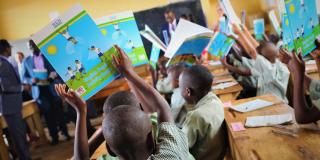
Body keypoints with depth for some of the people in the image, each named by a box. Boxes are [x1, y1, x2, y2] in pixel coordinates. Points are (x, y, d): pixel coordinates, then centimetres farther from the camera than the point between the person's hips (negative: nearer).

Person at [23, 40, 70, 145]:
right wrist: (31, 80, -13)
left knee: (58, 111, 6)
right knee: (48, 113, 5)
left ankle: (65, 133, 22)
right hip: (39, 90, 1)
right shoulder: (26, 61, 10)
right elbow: (24, 77, 9)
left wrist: (55, 74, -16)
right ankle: (54, 137, 16)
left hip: (53, 88, -1)